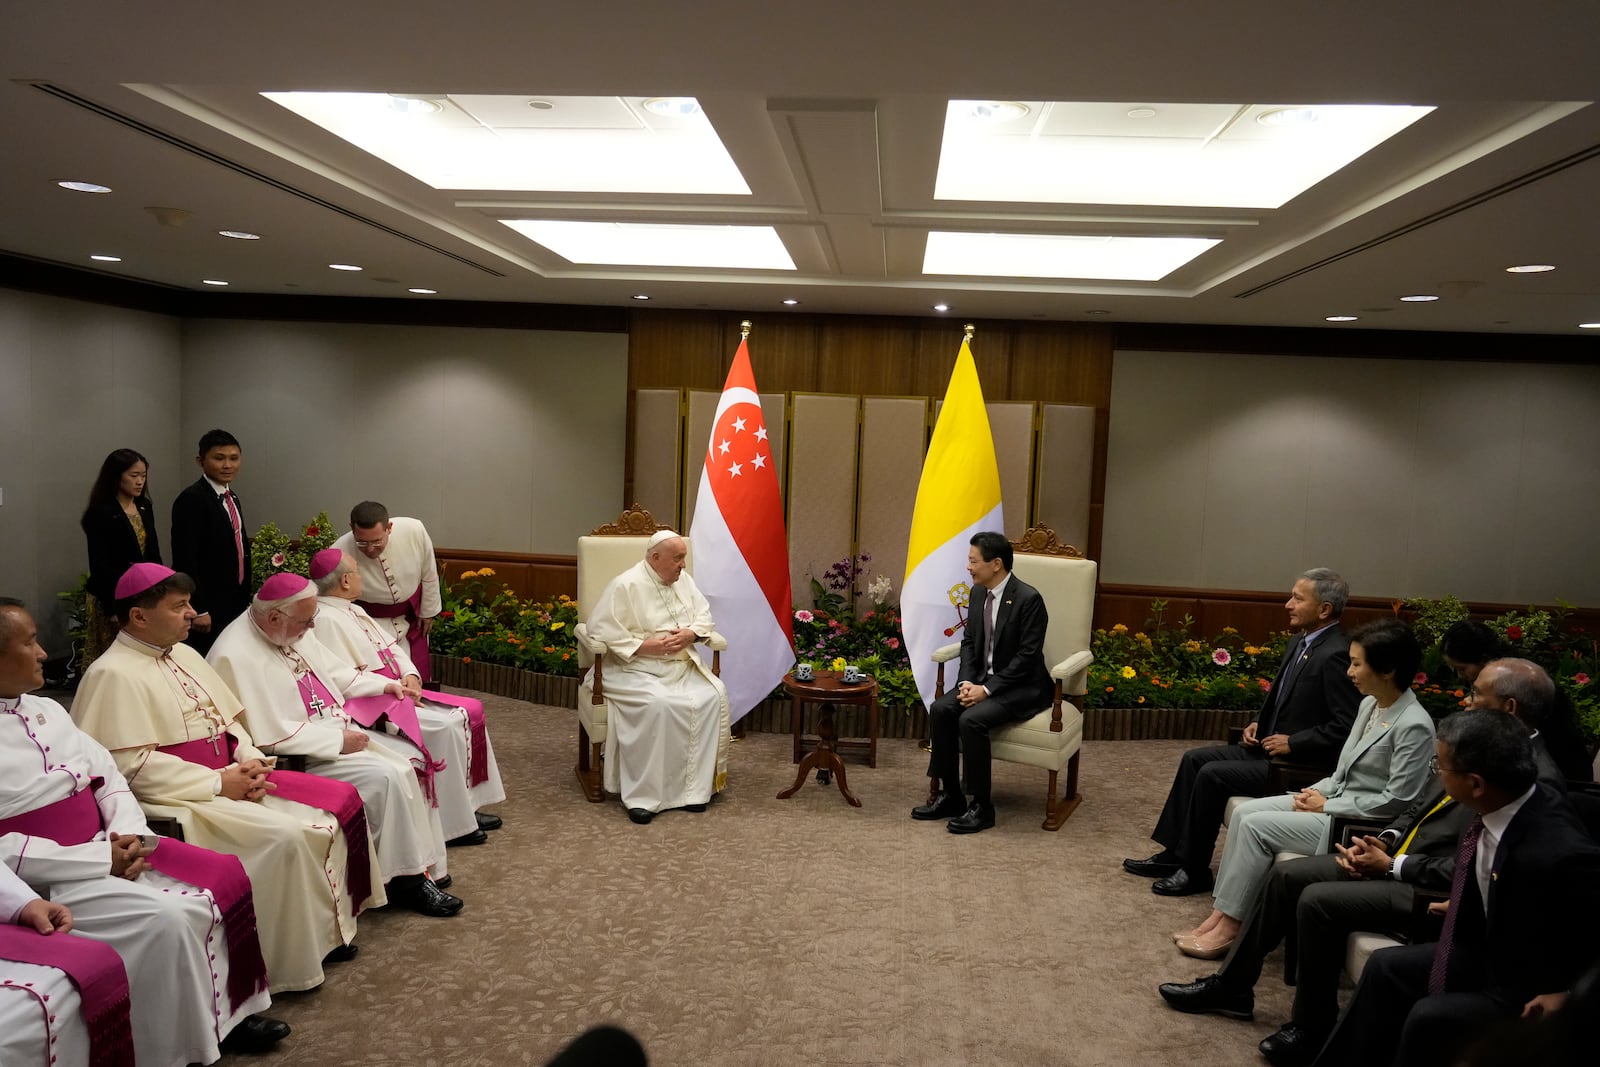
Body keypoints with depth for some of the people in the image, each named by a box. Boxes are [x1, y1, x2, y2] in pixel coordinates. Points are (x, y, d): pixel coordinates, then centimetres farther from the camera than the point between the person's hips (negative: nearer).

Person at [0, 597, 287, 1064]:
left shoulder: (46, 709, 12)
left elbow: (109, 776, 14)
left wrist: (128, 833, -6)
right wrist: (102, 860, -20)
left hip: (111, 847, 8)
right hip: (49, 879, -8)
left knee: (225, 877, -5)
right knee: (167, 917, -26)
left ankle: (228, 1009, 7)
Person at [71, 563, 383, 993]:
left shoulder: (184, 655, 15)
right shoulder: (114, 674, -12)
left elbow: (229, 720, 19)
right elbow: (132, 765, -20)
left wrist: (250, 760, -2)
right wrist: (218, 783, -19)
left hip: (230, 777, 9)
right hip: (181, 796, -9)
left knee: (339, 801, -4)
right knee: (285, 836, -27)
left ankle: (329, 924, 5)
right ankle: (293, 962, -11)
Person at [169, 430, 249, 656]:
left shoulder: (233, 498, 14)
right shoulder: (191, 500, -14)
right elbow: (185, 559, -18)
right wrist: (198, 611, -20)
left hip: (235, 605, 8)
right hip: (208, 609, -8)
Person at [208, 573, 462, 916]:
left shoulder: (291, 631, 3)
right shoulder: (236, 657, -23)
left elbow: (333, 672, 19)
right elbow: (273, 736, -24)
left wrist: (383, 686, 7)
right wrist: (339, 741, -21)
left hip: (339, 730, 9)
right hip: (297, 756, -9)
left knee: (414, 759, -3)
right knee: (388, 777, -23)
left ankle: (425, 860, 3)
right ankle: (407, 878, -8)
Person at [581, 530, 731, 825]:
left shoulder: (683, 580, 10)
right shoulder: (625, 586, -10)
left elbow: (704, 615, 13)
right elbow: (600, 629, -14)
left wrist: (690, 633, -10)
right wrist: (644, 646, -20)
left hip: (682, 666, 6)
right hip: (636, 668, -6)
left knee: (713, 696, -21)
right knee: (657, 704, -35)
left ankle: (694, 786, -13)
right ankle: (642, 796, -24)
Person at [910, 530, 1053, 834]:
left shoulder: (1028, 598, -19)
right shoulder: (978, 593, 4)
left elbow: (1027, 657, -20)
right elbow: (969, 642, 10)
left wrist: (987, 689, -23)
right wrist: (967, 681, -7)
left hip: (1022, 687, -7)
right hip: (983, 679, 7)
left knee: (972, 719, -29)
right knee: (940, 709, -16)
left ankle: (982, 806, -15)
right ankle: (950, 795, -5)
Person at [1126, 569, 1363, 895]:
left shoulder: (1336, 655, -21)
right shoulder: (1300, 643, 10)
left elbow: (1346, 727, -25)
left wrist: (1292, 743, -20)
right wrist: (1258, 723, 6)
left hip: (1300, 764, -10)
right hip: (1269, 746, 10)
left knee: (1212, 774, -19)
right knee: (1194, 759, 4)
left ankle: (1195, 869, -4)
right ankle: (1174, 853, 10)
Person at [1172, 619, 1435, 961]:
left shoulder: (1414, 725, -19)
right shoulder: (1369, 705, 8)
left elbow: (1397, 801, -20)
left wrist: (1327, 805, -14)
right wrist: (1317, 791, -2)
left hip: (1359, 824, -9)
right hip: (1333, 801, 9)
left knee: (1256, 825, -18)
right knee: (1244, 811, -7)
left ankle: (1229, 927, -8)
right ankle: (1221, 914, -6)